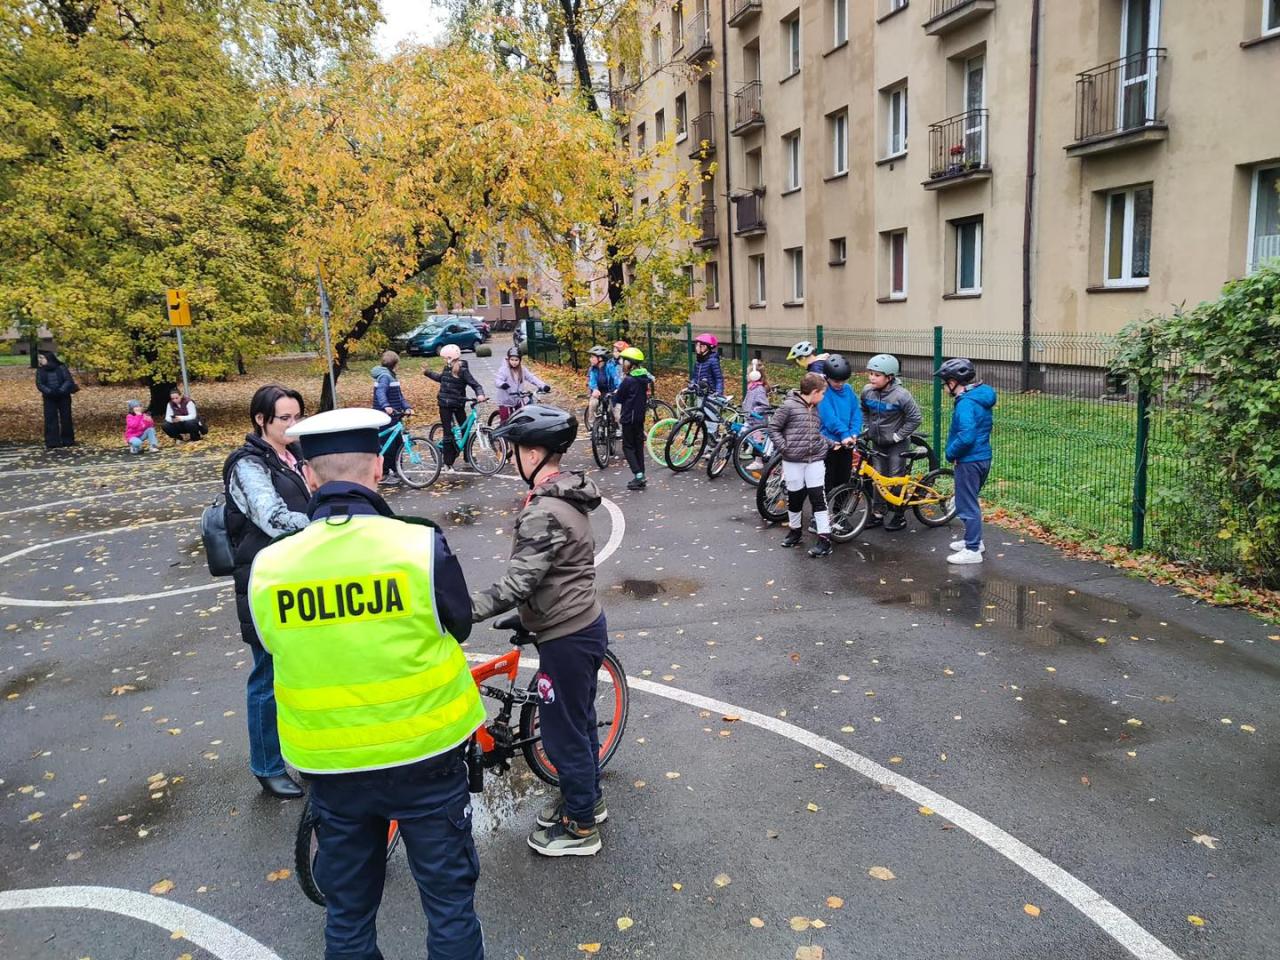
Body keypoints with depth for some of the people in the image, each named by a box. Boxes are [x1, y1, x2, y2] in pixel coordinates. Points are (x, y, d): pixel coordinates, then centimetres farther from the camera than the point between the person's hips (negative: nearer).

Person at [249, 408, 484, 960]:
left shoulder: (269, 567, -12)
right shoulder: (421, 546, -20)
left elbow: (279, 648, 5)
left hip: (331, 763, 3)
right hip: (425, 755, -2)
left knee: (348, 911, 23)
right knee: (448, 897, 18)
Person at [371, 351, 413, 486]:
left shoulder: (391, 375, 16)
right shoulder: (384, 376, -15)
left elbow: (399, 395, 18)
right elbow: (380, 392, -31)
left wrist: (407, 407, 5)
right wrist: (386, 406, -47)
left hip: (394, 416, 10)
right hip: (386, 417, -10)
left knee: (398, 444, 13)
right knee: (388, 446, -5)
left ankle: (397, 471, 23)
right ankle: (383, 475, 3)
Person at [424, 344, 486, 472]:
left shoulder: (463, 371, -11)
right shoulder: (447, 368, 5)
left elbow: (475, 384, -16)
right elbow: (440, 378, 27)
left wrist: (480, 394, -34)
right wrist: (427, 373, 24)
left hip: (458, 405, -3)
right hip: (445, 405, 3)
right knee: (448, 433, 1)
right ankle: (448, 463, 5)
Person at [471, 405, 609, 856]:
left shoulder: (544, 512, -27)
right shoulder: (568, 493, 4)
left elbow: (517, 584, -32)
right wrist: (529, 615, 21)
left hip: (566, 638, -9)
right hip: (587, 624, 9)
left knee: (562, 732, 8)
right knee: (580, 719, 24)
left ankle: (581, 827, 25)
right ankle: (587, 797, 43)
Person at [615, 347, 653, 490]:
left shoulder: (628, 380, -16)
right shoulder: (644, 378, 5)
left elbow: (619, 397, -8)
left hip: (629, 418, -7)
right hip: (640, 416, 7)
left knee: (628, 447, 0)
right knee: (639, 446, 11)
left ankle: (638, 475, -11)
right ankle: (641, 477, 13)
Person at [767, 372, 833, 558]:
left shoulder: (816, 409, 11)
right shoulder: (789, 406, -9)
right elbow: (773, 428, -6)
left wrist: (832, 444, 9)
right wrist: (784, 447, -14)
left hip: (815, 460, 4)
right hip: (793, 461, -4)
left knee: (819, 498, -2)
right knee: (795, 497, 8)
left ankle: (825, 539, -2)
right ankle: (795, 530, 30)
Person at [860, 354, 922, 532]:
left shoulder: (901, 395, -24)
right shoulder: (867, 391, -8)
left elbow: (915, 418, -18)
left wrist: (898, 436, -16)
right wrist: (866, 428, 5)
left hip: (897, 444, -5)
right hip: (878, 443, 5)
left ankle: (899, 516, 15)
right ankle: (878, 513, 20)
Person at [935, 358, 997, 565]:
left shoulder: (966, 403, -22)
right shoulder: (982, 397, 9)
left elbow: (966, 436, -31)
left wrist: (951, 452, -14)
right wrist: (955, 451, 14)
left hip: (969, 461, -10)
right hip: (983, 457, 10)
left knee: (967, 505, 0)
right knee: (970, 502, 23)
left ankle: (973, 550, 6)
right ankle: (974, 540, 35)